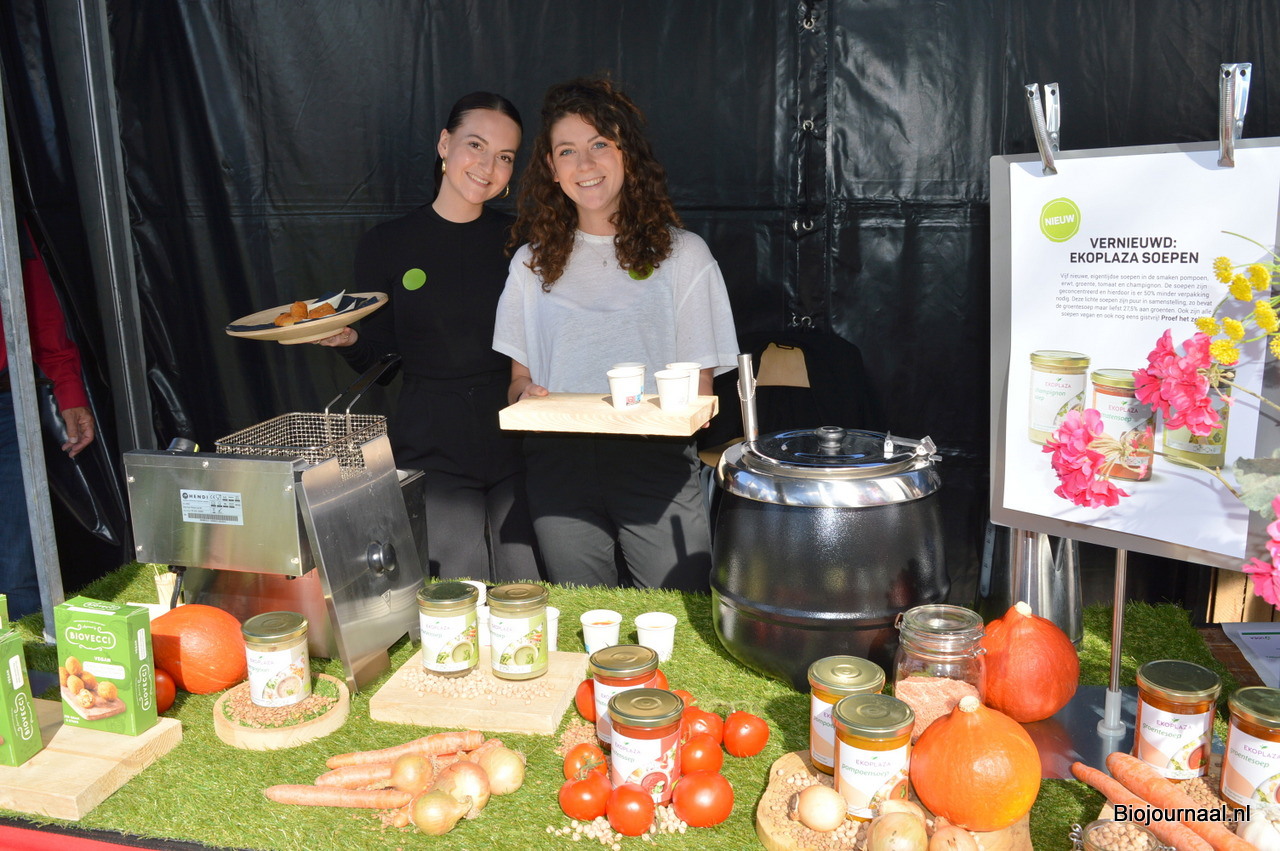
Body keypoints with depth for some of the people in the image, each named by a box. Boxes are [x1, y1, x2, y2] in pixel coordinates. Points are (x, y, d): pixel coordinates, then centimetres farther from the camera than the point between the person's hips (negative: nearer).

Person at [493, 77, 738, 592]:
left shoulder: (682, 254, 6)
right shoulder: (532, 263, 13)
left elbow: (700, 385, 4)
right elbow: (519, 374, 14)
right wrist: (526, 394, -8)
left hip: (656, 462, -2)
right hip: (559, 466, 2)